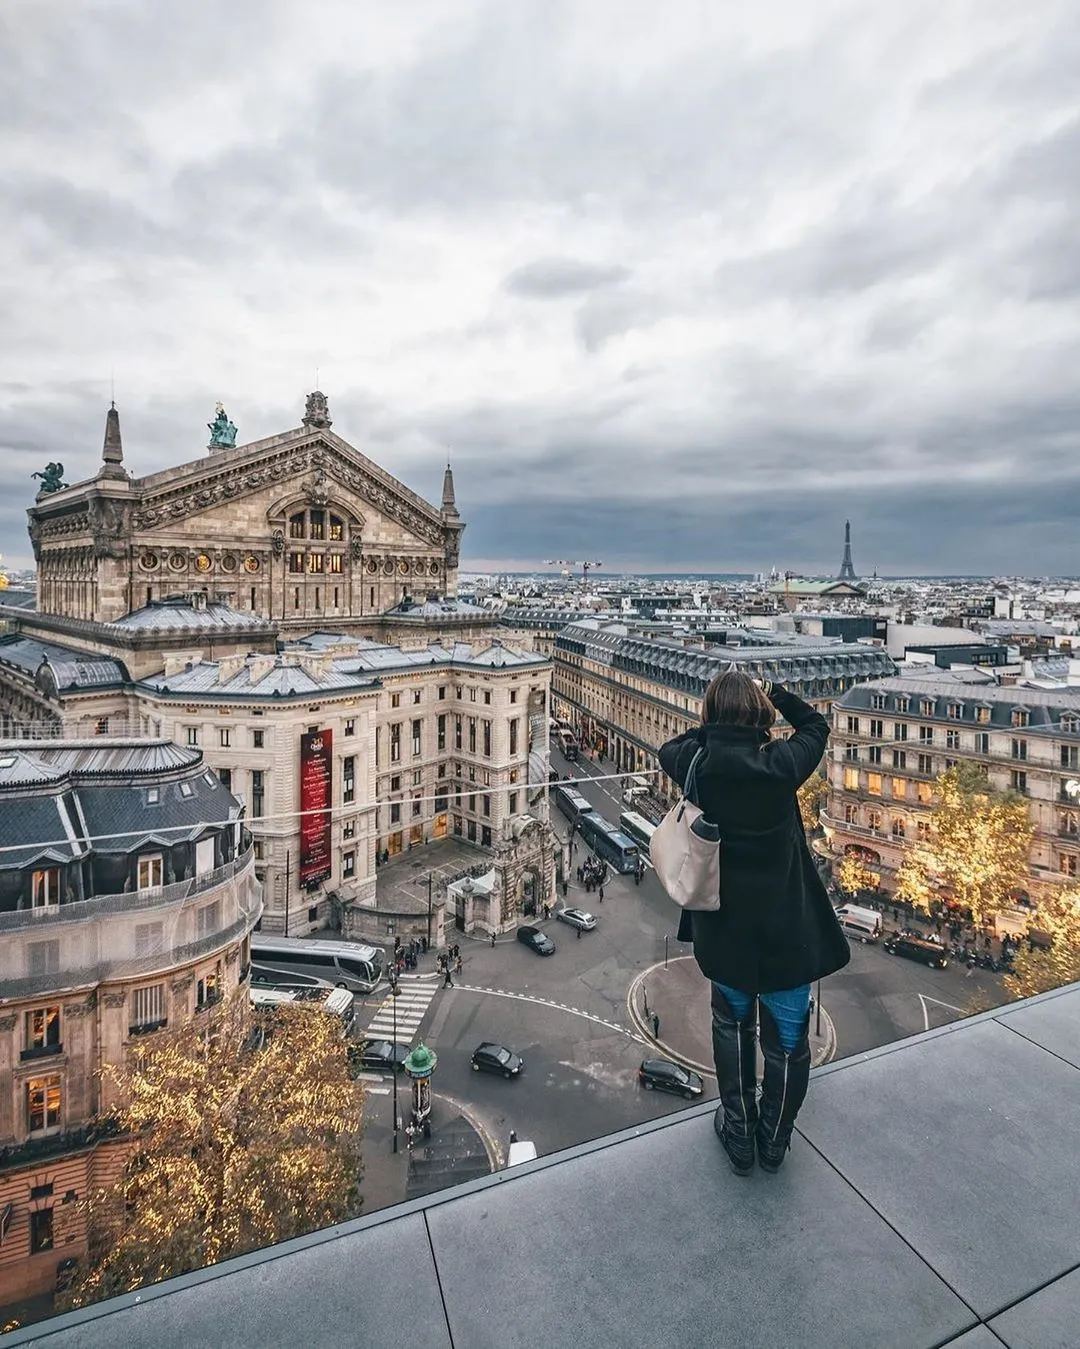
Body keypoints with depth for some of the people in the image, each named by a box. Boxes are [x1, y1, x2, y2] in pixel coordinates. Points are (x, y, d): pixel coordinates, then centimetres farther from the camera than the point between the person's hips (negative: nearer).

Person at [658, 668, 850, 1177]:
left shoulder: (697, 765, -16)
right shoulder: (780, 764, -20)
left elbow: (669, 749, 9)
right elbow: (816, 726, 2)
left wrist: (712, 731, 8)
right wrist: (776, 694, 4)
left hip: (724, 928, 2)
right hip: (786, 930, -1)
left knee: (732, 1025, 27)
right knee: (786, 1040, 21)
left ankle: (739, 1135, 40)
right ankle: (774, 1142, 41)